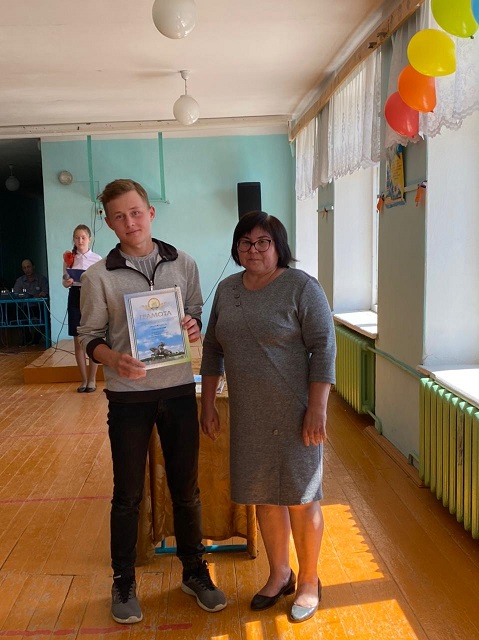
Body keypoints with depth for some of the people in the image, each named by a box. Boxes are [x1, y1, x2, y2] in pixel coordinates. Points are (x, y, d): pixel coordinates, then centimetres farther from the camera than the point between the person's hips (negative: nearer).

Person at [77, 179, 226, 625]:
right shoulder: (98, 276, -4)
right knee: (128, 494, 10)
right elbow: (90, 336, -1)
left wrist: (194, 328, -11)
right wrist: (114, 360, -21)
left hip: (178, 389, 2)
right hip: (128, 394, -2)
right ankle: (123, 583, 30)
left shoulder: (183, 265, 2)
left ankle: (195, 572, 33)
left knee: (186, 488, 13)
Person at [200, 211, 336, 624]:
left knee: (300, 497, 6)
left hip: (294, 413, -5)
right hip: (248, 415, 5)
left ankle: (309, 582, 28)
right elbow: (213, 348, 12)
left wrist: (317, 409, -18)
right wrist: (208, 404, 10)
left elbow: (323, 348, -13)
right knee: (263, 496, 15)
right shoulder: (227, 290, 7)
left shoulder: (302, 287, -10)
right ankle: (280, 574, 36)